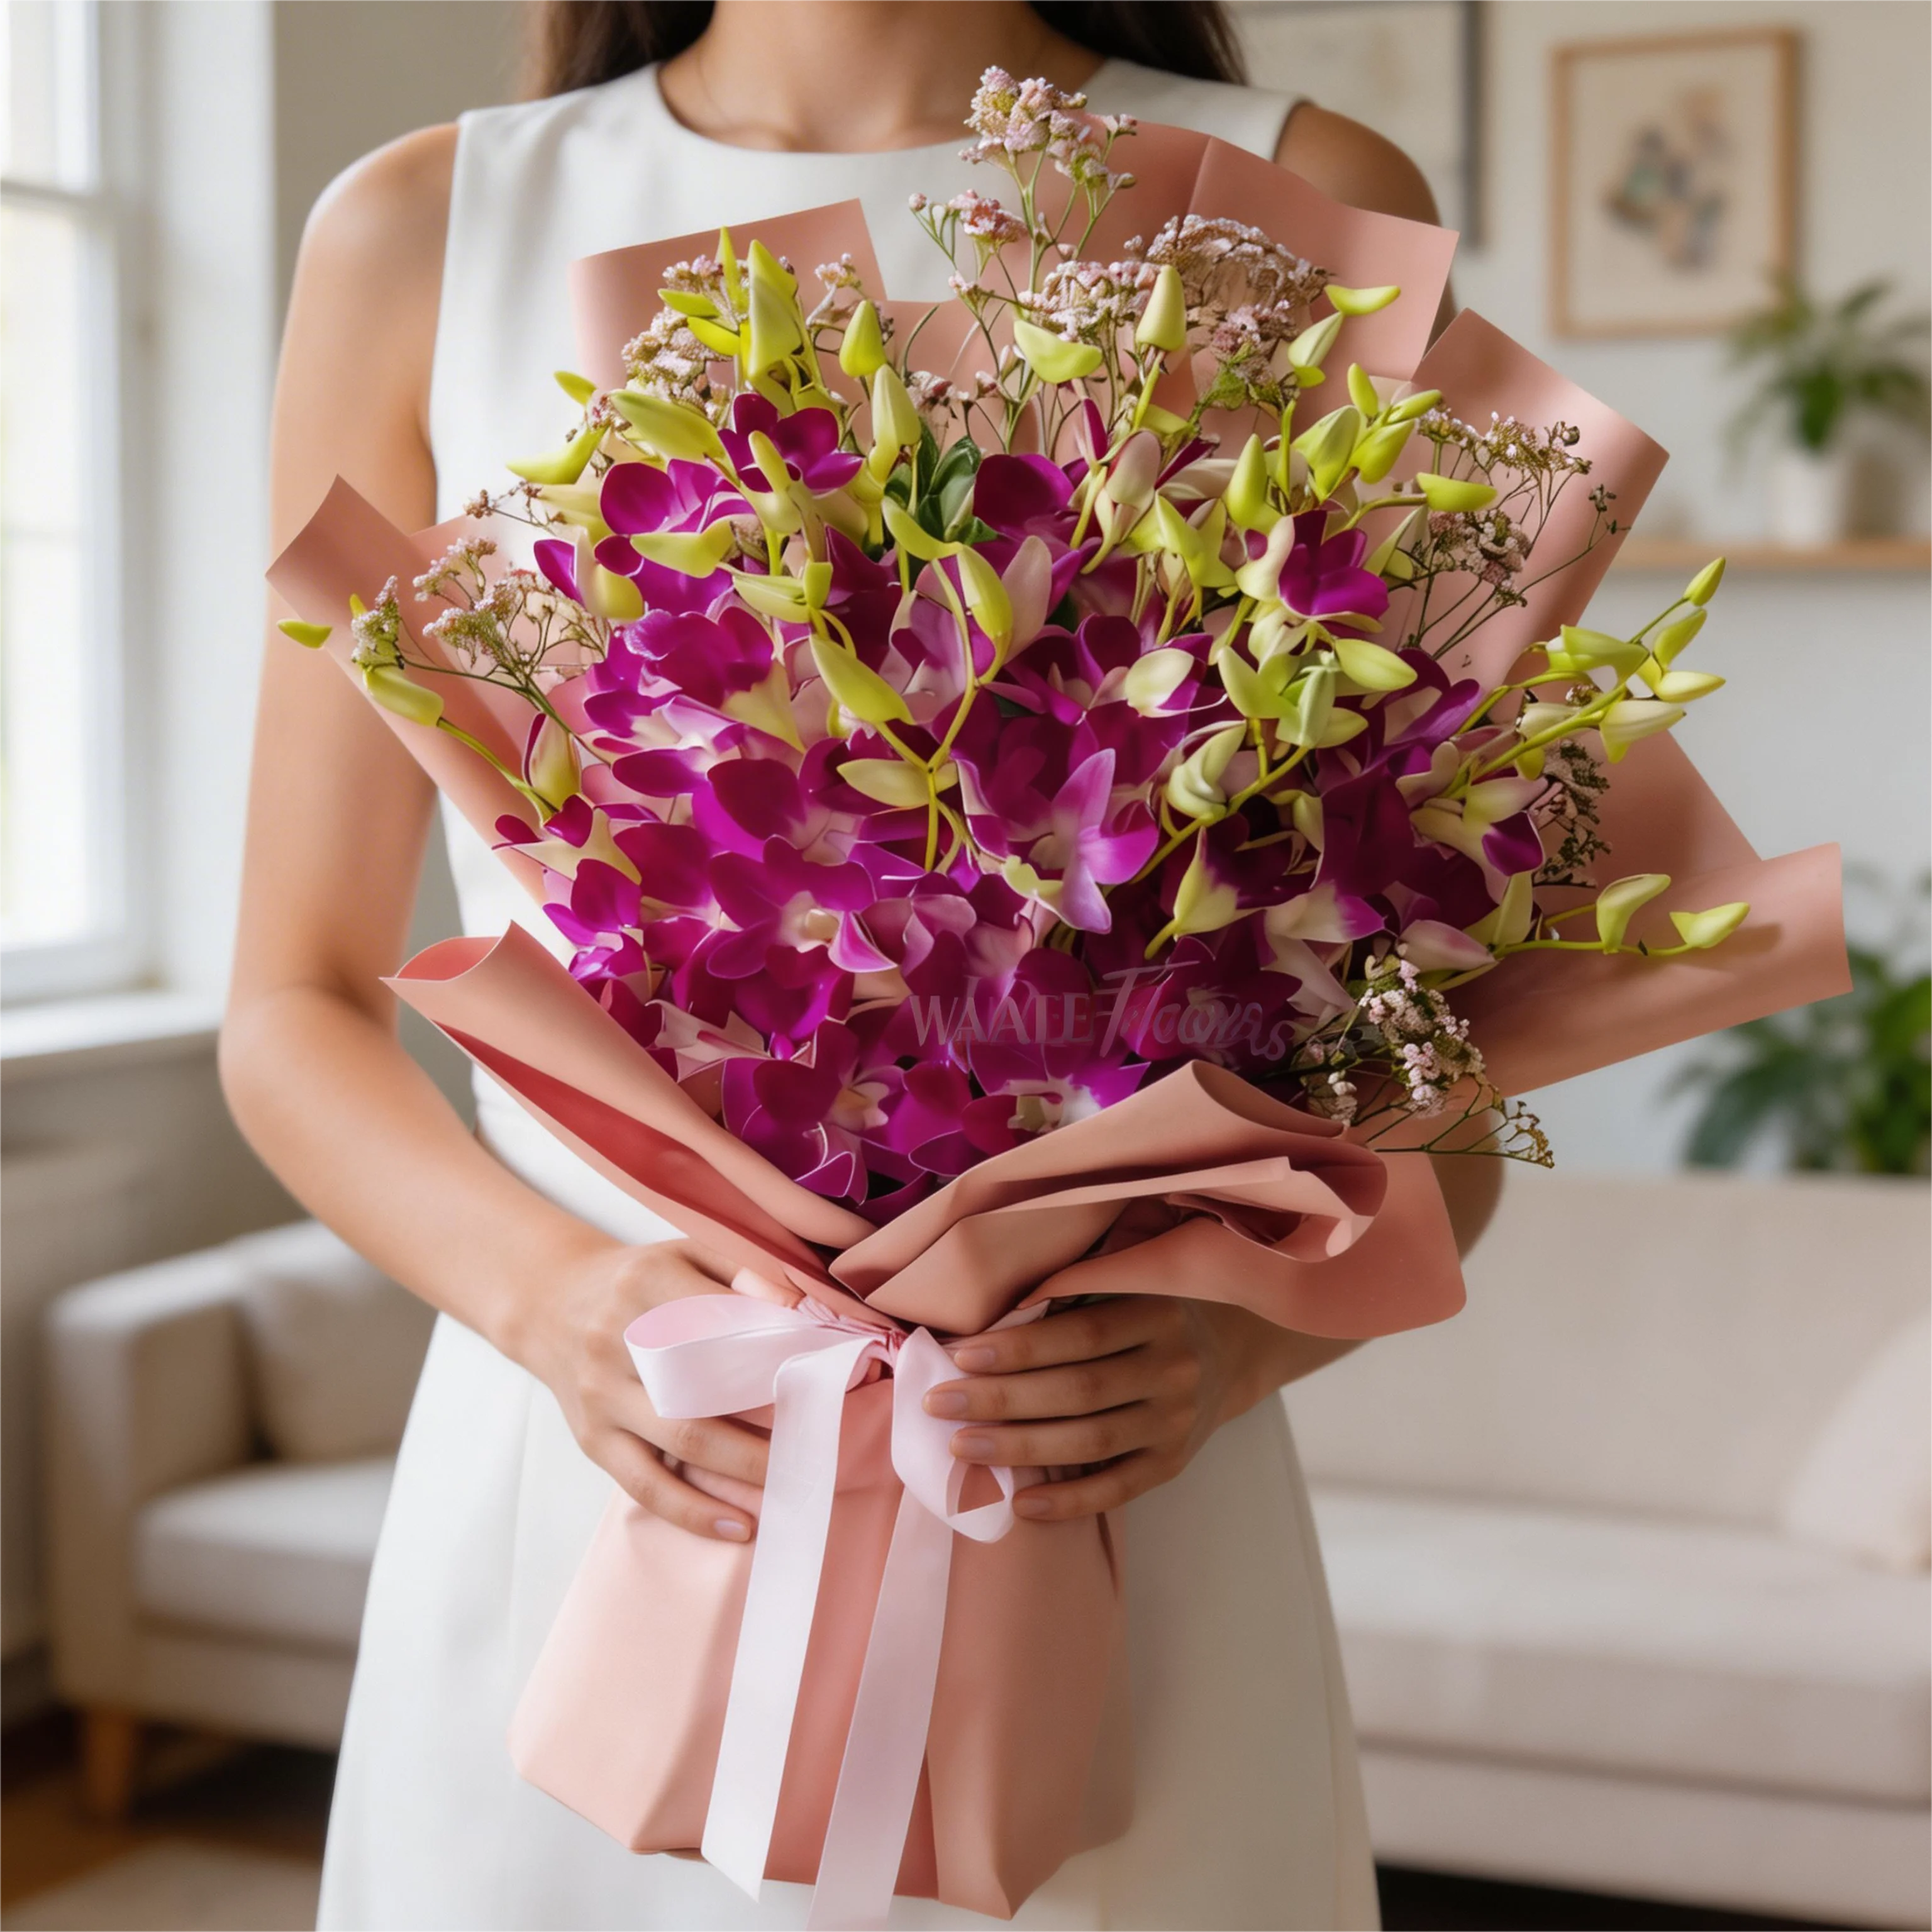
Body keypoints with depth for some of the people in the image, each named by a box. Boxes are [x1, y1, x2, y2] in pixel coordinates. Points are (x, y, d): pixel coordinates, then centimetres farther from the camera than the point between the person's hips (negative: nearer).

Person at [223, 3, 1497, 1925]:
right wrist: (546, 1293, -14)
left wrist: (1256, 1314, -18)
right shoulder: (421, 233, 2)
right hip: (569, 1502, 1)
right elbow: (296, 1006, 5)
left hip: (1105, 1521, 0)